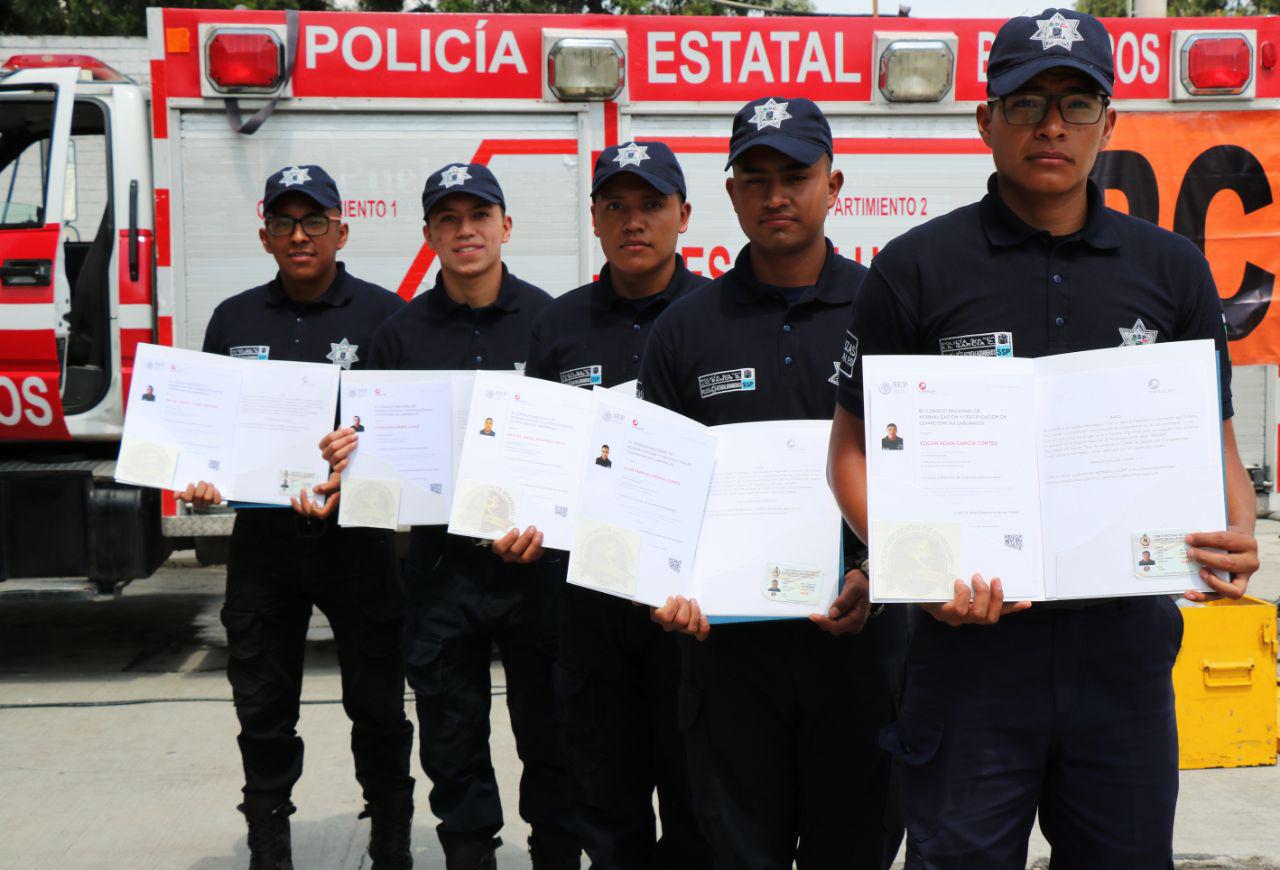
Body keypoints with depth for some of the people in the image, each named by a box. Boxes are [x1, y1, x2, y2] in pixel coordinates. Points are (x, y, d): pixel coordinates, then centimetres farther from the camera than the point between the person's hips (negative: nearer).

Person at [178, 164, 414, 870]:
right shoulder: (235, 319, 11)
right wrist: (199, 480, -6)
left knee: (376, 701, 6)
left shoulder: (381, 314, 0)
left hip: (355, 537, -3)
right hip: (262, 536, 3)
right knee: (263, 705, 9)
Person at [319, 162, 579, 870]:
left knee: (549, 733, 7)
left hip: (534, 561, -2)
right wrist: (345, 456, -12)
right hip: (439, 564, 2)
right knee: (452, 741, 10)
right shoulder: (401, 334, 6)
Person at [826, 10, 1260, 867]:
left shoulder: (1171, 268, 8)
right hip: (971, 633, -2)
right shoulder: (918, 267, 0)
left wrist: (1238, 536, -9)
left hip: (1125, 639, 3)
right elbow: (854, 448, 1)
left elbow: (1213, 440, 13)